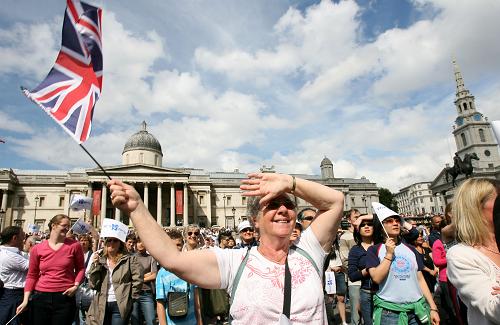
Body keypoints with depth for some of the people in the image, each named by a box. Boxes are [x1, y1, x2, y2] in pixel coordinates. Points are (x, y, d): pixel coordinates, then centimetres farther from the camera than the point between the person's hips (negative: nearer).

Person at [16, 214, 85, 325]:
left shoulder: (74, 245, -1)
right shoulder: (37, 249, 2)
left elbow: (80, 268, 8)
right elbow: (32, 275, 7)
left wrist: (76, 285, -6)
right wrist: (26, 299, 0)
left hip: (65, 297, -1)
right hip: (41, 297, 1)